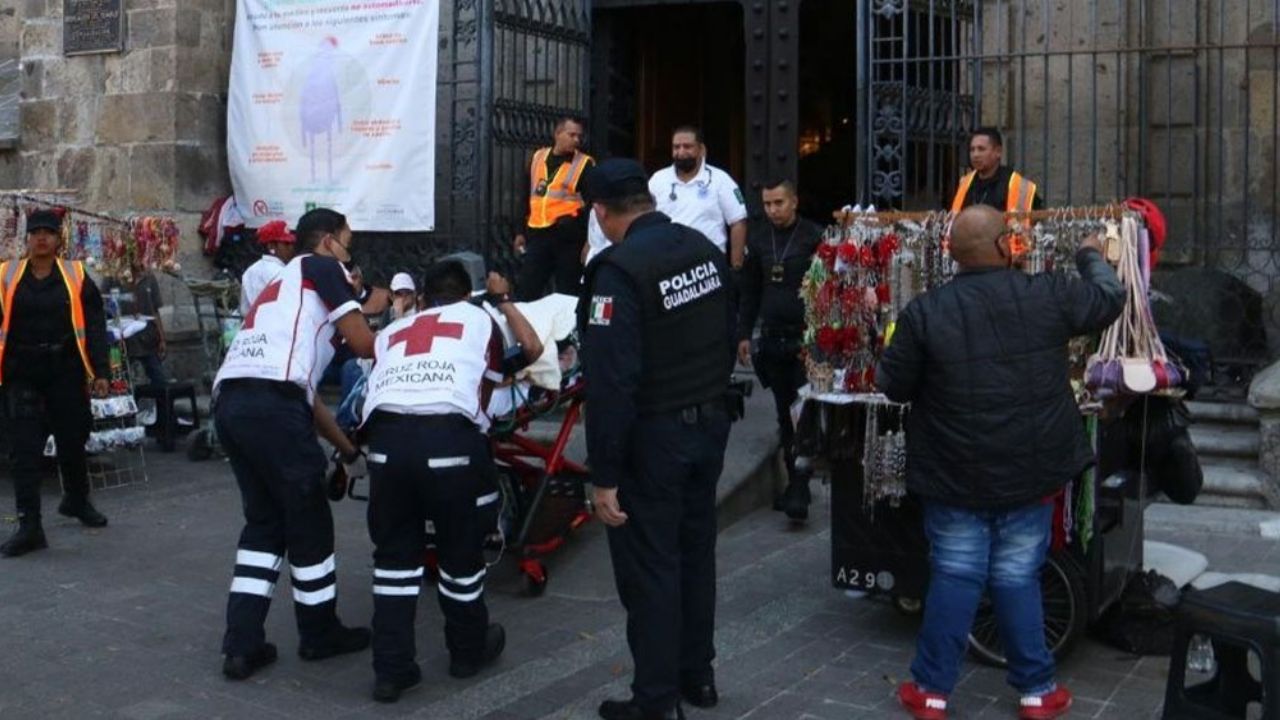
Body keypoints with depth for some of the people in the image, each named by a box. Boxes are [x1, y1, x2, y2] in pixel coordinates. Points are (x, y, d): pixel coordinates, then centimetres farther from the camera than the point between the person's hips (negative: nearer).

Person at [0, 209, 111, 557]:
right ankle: (29, 526, -4)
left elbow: (95, 325, 1)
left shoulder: (75, 275, 1)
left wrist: (100, 371, -6)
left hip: (66, 372, 0)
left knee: (72, 441, 12)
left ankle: (77, 500, 38)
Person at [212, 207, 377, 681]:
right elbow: (362, 343, 4)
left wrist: (348, 450, 36)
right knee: (308, 522, 7)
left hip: (229, 400, 8)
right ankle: (320, 634, 21)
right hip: (270, 402, -8)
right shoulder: (319, 267, 12)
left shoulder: (279, 286, 35)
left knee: (264, 522, 17)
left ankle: (242, 644, 11)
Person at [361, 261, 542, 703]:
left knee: (394, 552, 17)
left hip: (386, 434, 2)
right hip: (450, 436, -2)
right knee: (461, 548, 17)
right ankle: (469, 651, 34)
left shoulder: (391, 332, 31)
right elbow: (507, 373, 31)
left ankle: (391, 670, 17)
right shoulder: (479, 320, 25)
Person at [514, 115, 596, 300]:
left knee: (567, 295, 5)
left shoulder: (585, 164, -2)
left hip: (568, 236, -4)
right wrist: (521, 231, 19)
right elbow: (527, 197, 19)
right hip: (537, 234, 4)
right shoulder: (538, 157, 11)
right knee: (525, 291, 4)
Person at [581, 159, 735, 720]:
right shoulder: (705, 249, 3)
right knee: (696, 551, 19)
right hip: (710, 424, 8)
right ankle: (697, 674, 33)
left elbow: (611, 381, -25)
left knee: (649, 568, 3)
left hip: (653, 437, -8)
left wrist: (604, 475, -20)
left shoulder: (620, 269, -22)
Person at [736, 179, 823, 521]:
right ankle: (794, 482, 18)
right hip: (772, 338, 5)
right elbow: (751, 289, 14)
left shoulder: (814, 237, -6)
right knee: (785, 415, 10)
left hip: (805, 339, -5)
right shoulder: (759, 237, 9)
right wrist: (744, 334, 11)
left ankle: (799, 491, -6)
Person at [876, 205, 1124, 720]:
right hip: (1028, 473, 1)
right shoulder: (1049, 297, -7)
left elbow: (892, 386, -2)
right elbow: (1111, 298, 12)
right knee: (1018, 580, 11)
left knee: (953, 579, 9)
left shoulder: (924, 312, -11)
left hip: (954, 476, -1)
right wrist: (1092, 257, 31)